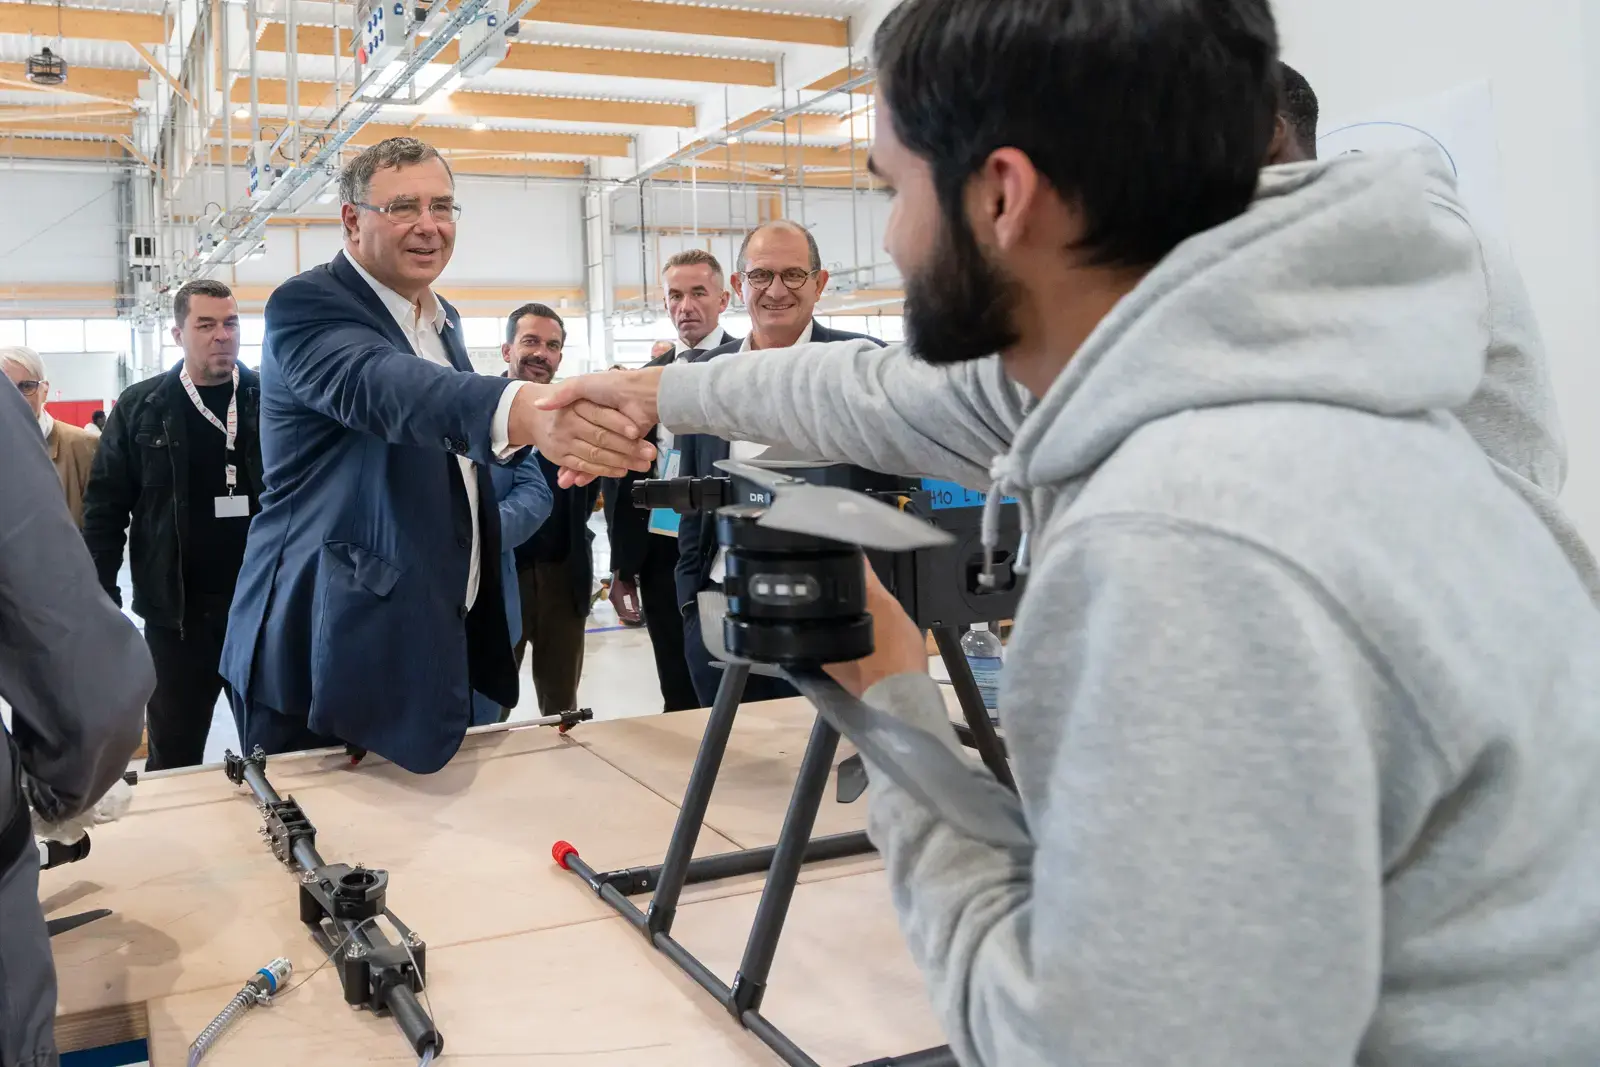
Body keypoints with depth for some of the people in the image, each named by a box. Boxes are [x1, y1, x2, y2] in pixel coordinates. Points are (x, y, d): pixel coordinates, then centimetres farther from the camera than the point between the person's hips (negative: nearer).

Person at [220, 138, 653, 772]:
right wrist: (528, 412, -55)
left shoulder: (442, 320, 13)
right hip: (328, 656, -7)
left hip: (438, 647, 7)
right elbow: (377, 384, -37)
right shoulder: (307, 306, -13)